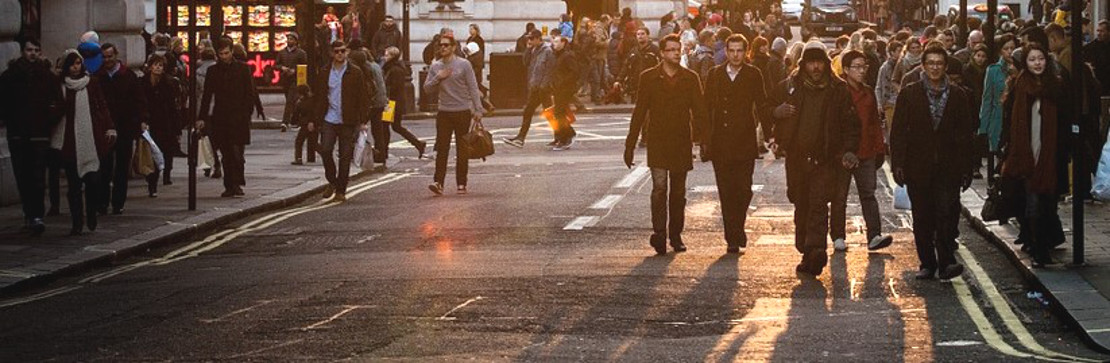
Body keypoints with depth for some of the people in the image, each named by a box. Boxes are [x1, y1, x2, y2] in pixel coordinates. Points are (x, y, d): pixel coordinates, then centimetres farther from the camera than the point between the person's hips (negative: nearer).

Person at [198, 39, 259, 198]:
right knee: (226, 154, 4)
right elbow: (207, 96, 13)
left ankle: (237, 185, -11)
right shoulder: (213, 71, 11)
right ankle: (230, 186, 8)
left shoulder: (243, 69, 4)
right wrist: (202, 118, 6)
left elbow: (250, 95, 4)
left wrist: (246, 114, -5)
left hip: (238, 119, -3)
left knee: (236, 153, -11)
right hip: (220, 118, 3)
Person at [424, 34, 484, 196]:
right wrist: (438, 78, -10)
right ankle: (438, 182, -13)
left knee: (462, 151, 4)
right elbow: (427, 88, 8)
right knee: (442, 149, -7)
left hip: (463, 111, -2)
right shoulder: (435, 67, 8)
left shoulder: (464, 65, -2)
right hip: (444, 113, 2)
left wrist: (478, 110, -8)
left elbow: (473, 88, -3)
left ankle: (461, 184, 11)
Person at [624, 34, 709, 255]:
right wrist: (630, 145, 1)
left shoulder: (690, 78, 5)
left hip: (682, 143, 2)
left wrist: (703, 140, -3)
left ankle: (675, 235, 18)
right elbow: (639, 112, 4)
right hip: (658, 143, -2)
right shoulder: (649, 78, 2)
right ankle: (659, 234, -16)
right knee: (659, 187, -14)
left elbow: (699, 111, 6)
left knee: (678, 192, 9)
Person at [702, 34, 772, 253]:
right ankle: (733, 238, 6)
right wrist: (705, 140, 5)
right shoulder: (715, 75, 8)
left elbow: (762, 106, 4)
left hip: (745, 143, -1)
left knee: (743, 190, -6)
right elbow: (706, 108, 9)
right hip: (720, 143, 1)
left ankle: (737, 229, 18)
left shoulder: (753, 75, 4)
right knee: (726, 192, 1)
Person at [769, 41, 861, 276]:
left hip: (825, 158, -3)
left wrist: (849, 150, -6)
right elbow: (772, 113, 18)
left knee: (818, 204, -15)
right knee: (801, 206, 8)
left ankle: (815, 250, -24)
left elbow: (851, 123, 6)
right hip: (796, 157, 3)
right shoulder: (789, 87, 8)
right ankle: (807, 254, 17)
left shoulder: (838, 90, 3)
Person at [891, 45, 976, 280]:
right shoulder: (909, 94, 6)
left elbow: (966, 135, 8)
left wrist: (966, 168, 3)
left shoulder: (958, 96, 7)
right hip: (918, 167, 1)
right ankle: (927, 264, 15)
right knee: (922, 218, 5)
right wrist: (898, 164, -5)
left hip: (948, 167, -1)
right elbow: (898, 132, 3)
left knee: (947, 213, -14)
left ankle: (946, 263, -13)